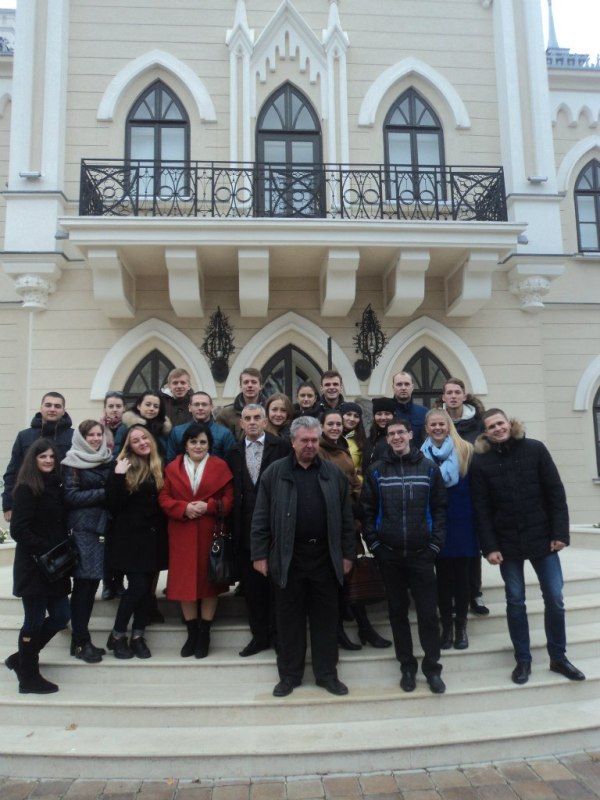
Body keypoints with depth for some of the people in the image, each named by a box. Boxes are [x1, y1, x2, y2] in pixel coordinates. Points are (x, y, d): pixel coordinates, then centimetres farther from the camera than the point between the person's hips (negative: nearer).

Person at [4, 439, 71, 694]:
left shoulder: (56, 487, 9)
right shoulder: (26, 489, -12)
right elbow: (18, 530, -18)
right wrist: (45, 552, -19)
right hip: (33, 566, -7)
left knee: (60, 616, 11)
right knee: (34, 621, 4)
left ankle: (21, 658, 31)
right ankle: (28, 678, 21)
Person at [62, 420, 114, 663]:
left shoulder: (108, 461, 13)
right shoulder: (72, 463, -1)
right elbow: (70, 497, -10)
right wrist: (103, 494, -11)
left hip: (102, 528, 5)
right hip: (81, 529, -5)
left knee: (92, 583, 8)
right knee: (83, 584, -2)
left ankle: (80, 637, 20)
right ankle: (81, 641, 8)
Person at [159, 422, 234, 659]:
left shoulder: (220, 466, 2)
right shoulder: (173, 468, 7)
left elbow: (229, 499, -1)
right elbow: (164, 499, 3)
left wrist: (209, 506, -16)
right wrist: (184, 508, -14)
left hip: (211, 533, -1)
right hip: (182, 535, 1)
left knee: (209, 579, 5)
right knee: (185, 581, 5)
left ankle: (205, 634, 17)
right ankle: (192, 633, 19)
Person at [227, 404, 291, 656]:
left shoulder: (282, 446, -4)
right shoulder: (234, 452, 8)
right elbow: (232, 490, 5)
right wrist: (232, 525, -1)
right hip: (246, 527, 3)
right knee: (252, 584, 12)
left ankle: (278, 633, 23)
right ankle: (259, 635, 26)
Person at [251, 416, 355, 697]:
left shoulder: (334, 473, 4)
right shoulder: (274, 473, -1)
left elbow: (345, 518, 6)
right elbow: (261, 518, -1)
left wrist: (347, 554, 3)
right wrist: (259, 554, -5)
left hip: (325, 557, 1)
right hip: (288, 557, -1)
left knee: (325, 618, 10)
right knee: (289, 619, 10)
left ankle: (327, 673, 25)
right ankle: (289, 675, 24)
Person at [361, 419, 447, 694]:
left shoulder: (429, 468, 1)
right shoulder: (376, 470, 1)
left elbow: (439, 508, 1)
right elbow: (367, 510, 1)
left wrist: (435, 544, -5)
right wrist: (374, 545, -4)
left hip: (421, 553, -1)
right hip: (388, 555, 1)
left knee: (428, 613, 4)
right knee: (397, 612, 11)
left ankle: (432, 668, 21)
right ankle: (407, 667, 26)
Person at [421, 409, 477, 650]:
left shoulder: (465, 450, 1)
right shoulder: (422, 454, 4)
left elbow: (473, 487, -1)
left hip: (461, 521, -1)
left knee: (461, 575, 7)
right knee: (443, 576, 8)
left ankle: (461, 627, 21)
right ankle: (446, 626, 21)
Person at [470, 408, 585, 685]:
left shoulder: (535, 449, -4)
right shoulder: (481, 462, -4)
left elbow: (555, 493, -3)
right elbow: (481, 509, -4)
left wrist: (560, 533, -7)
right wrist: (489, 546, -9)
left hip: (542, 537, 0)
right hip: (507, 543, 0)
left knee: (554, 599, 7)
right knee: (515, 602, 8)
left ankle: (558, 658, 25)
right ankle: (523, 660, 23)